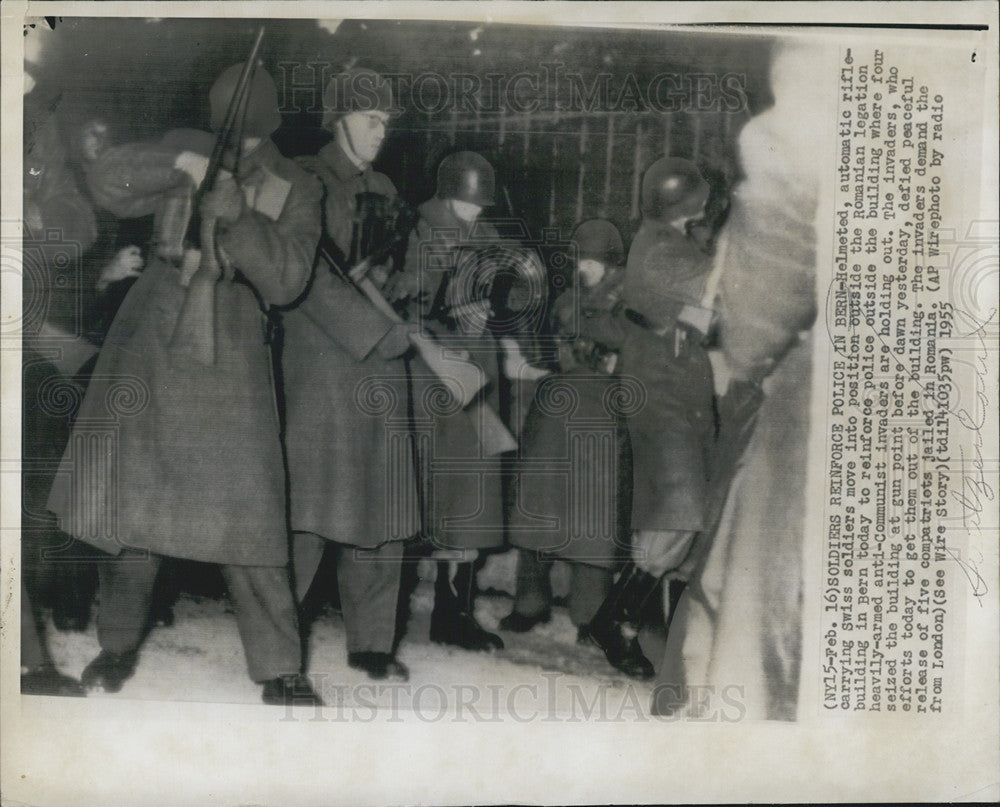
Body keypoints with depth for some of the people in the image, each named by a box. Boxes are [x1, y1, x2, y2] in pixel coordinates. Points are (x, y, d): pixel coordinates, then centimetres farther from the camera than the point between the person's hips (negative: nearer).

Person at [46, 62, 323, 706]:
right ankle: (121, 642, 25)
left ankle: (280, 667, 4)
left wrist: (241, 219, -24)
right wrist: (179, 163, -20)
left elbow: (286, 279, -9)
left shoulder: (296, 190, 2)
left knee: (243, 504, -6)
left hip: (229, 347, -2)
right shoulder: (185, 150, 7)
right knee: (129, 487, 6)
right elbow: (110, 185, -4)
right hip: (152, 337, 2)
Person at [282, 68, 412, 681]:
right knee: (315, 499, -9)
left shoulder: (383, 190, 18)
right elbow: (314, 282, -13)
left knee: (382, 508, 5)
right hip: (323, 361, -6)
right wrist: (396, 335, -17)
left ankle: (371, 643, 15)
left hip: (381, 366, 6)